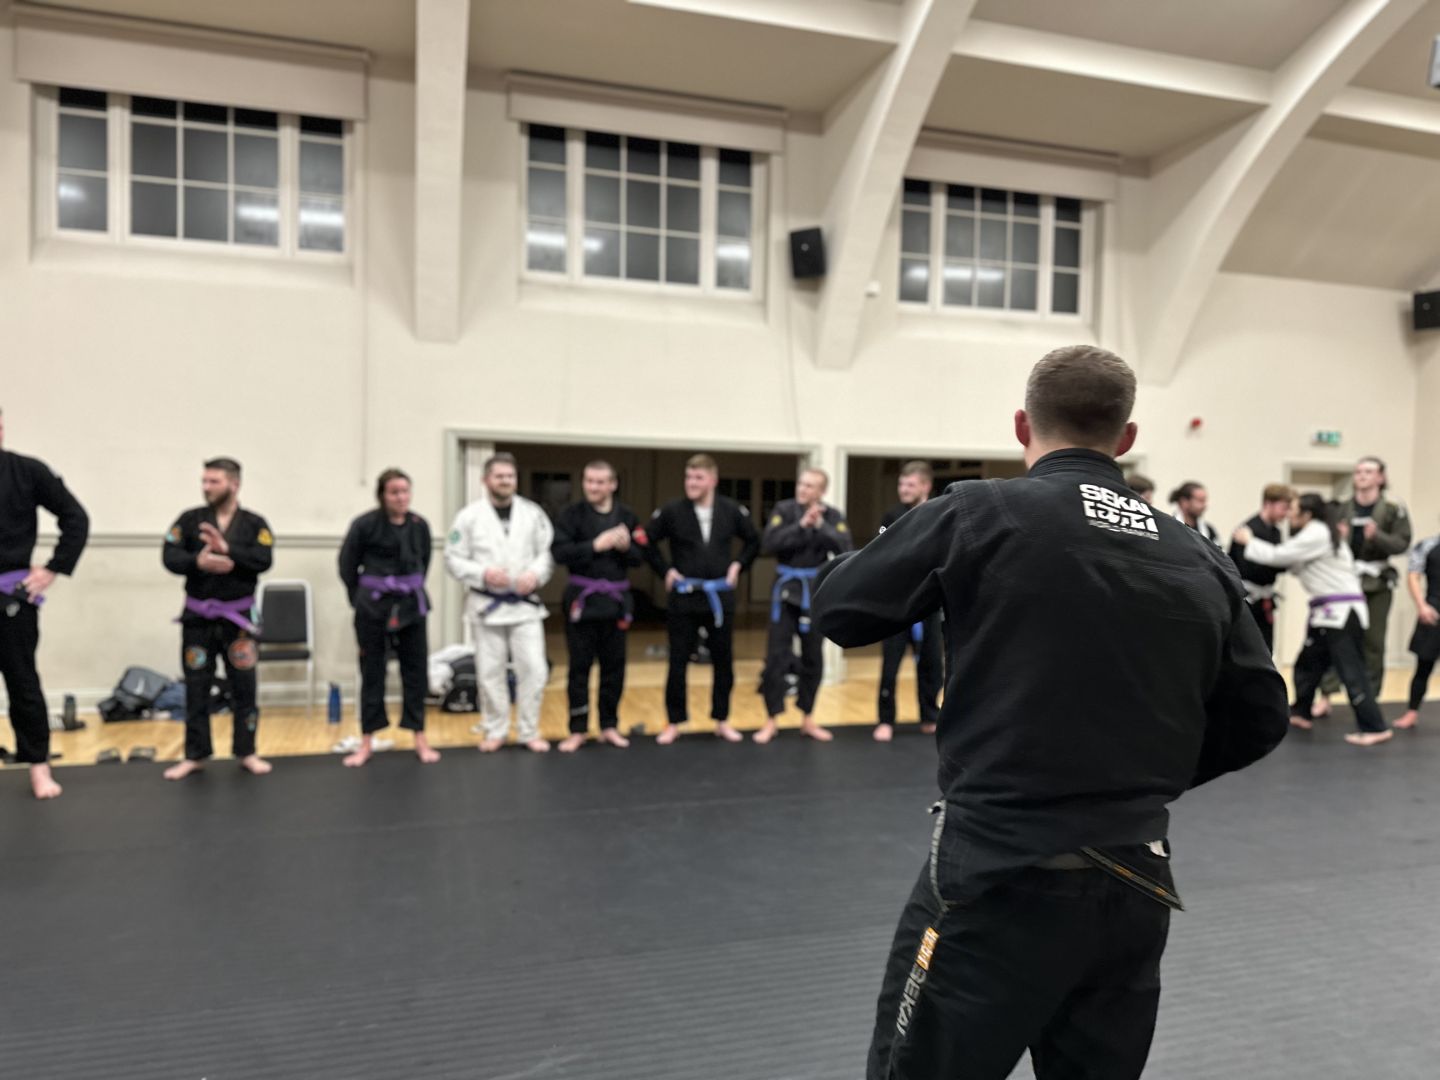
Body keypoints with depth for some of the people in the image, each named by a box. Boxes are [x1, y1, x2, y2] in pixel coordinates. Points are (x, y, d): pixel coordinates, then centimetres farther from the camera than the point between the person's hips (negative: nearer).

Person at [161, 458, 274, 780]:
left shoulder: (255, 524, -2)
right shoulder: (189, 519, 1)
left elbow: (264, 560, -15)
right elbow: (169, 556, -8)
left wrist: (227, 549, -26)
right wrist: (198, 562, -26)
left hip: (238, 617, -1)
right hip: (198, 616, 1)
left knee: (244, 686, 5)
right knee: (196, 687, 8)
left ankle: (246, 752, 18)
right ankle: (195, 755, 21)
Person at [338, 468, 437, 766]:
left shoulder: (420, 525, -1)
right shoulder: (365, 524, -11)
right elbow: (347, 565, -1)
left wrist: (412, 590, 9)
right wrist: (363, 599, 3)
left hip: (411, 605, 3)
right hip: (373, 607, -3)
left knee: (416, 670, 7)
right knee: (372, 673, 6)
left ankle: (420, 738, 18)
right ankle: (366, 743, 19)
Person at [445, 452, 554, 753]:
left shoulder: (533, 512, 1)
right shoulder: (469, 516, -4)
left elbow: (549, 551, 4)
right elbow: (454, 559, -3)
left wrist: (536, 574, -14)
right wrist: (483, 574, -18)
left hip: (525, 603, 1)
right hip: (487, 604, -1)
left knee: (533, 669, 0)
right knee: (490, 671, 7)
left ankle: (530, 731, 16)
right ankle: (495, 731, 24)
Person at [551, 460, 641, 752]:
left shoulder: (627, 516, 5)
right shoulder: (572, 513, -3)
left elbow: (641, 556, 6)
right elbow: (559, 551, -12)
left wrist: (626, 547, -14)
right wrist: (595, 545, -20)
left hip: (616, 599, 3)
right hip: (582, 598, -2)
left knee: (614, 666, 9)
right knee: (580, 667, 3)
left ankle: (609, 726, 24)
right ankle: (578, 730, 15)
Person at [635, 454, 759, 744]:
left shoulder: (732, 511, -3)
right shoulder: (672, 511, -8)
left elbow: (753, 541, 13)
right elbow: (645, 541, 2)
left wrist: (738, 566, 3)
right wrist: (665, 570, -2)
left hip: (720, 596, 2)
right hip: (684, 596, -2)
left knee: (723, 661, 9)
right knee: (678, 662, 3)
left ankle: (722, 721, 24)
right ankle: (674, 723, 17)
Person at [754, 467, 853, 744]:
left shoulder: (832, 516, -2)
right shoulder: (784, 509, -6)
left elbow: (847, 550, -14)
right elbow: (767, 545, -18)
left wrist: (821, 526, -23)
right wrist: (801, 526, -23)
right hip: (787, 588, -2)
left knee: (813, 659, 10)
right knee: (777, 656, -3)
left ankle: (807, 719, 25)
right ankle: (771, 721, 10)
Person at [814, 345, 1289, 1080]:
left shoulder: (979, 515, -10)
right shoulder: (1200, 561, 5)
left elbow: (837, 610, -3)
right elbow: (1260, 717, 12)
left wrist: (930, 565, 14)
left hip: (999, 876, -5)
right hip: (1135, 886, 6)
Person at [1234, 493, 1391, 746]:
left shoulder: (1316, 535, -15)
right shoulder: (1318, 534, 17)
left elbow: (1278, 556, -13)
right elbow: (1295, 565, 20)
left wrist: (1249, 541, 2)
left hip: (1342, 613, -11)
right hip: (1333, 612, 11)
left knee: (1351, 671, -10)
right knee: (1307, 663, 18)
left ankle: (1375, 727, -8)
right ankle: (1300, 712, 30)